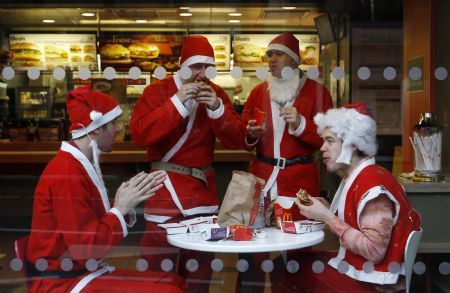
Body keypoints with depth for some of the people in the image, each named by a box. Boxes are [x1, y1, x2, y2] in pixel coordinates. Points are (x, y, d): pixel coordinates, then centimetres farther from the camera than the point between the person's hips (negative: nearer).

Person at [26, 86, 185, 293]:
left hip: (84, 271, 10)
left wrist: (126, 203, -1)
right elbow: (86, 248, -23)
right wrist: (122, 207, -17)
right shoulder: (67, 173, -20)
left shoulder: (82, 165, 12)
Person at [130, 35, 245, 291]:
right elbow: (139, 134, -18)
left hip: (203, 187, 4)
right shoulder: (158, 91, -4)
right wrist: (177, 103, -22)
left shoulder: (216, 94, 7)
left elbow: (236, 140, 1)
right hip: (165, 188, -4)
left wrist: (217, 109, -14)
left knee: (201, 262, 13)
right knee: (159, 262, 0)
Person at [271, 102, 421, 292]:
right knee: (283, 265, 4)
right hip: (352, 267, 8)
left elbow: (374, 252, -26)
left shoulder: (374, 185, -22)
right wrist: (326, 210, -3)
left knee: (284, 275, -6)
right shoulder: (354, 177, 6)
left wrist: (326, 217, -22)